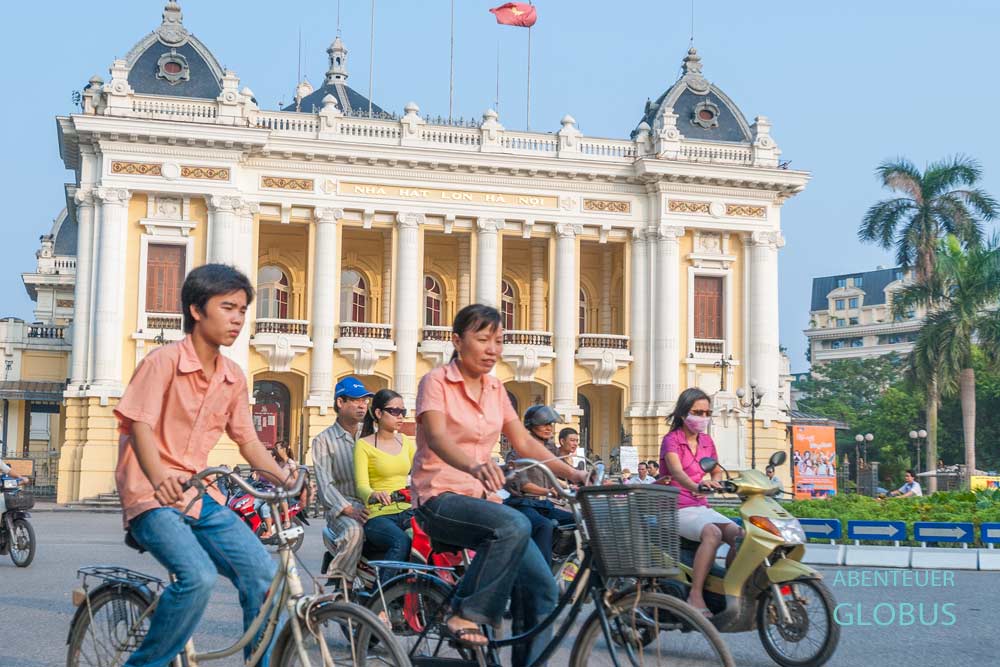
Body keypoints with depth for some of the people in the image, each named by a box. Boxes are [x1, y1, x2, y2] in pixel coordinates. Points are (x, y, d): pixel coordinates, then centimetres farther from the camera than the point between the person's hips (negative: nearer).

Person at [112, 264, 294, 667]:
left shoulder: (233, 377, 8)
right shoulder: (163, 361, -10)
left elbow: (247, 441, 14)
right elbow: (140, 426, -20)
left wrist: (286, 479, -2)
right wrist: (160, 478, -39)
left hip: (200, 496, 6)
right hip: (151, 494, -6)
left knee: (262, 571, -11)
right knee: (198, 577, -28)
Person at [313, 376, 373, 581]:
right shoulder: (323, 440, 6)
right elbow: (325, 484, -5)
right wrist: (348, 509, -21)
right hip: (342, 506, -3)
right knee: (354, 531, -37)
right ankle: (339, 579, -19)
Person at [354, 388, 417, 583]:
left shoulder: (407, 443, 19)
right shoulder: (364, 445, 2)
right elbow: (361, 486, -8)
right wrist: (374, 495, -32)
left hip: (407, 512, 5)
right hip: (378, 515, -4)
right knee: (402, 542, -35)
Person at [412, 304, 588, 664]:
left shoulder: (495, 389, 12)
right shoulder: (436, 382, -8)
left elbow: (524, 442, 9)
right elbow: (437, 438, -25)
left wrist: (572, 474, -5)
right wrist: (473, 466, -46)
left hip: (481, 498, 6)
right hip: (440, 498, -6)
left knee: (541, 586, -11)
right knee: (514, 524, -34)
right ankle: (465, 614, -21)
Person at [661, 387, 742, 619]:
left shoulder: (706, 441, 15)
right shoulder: (672, 440, -7)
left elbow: (717, 471, 25)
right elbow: (676, 471, -26)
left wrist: (716, 482, -1)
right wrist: (696, 487, -47)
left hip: (701, 507, 7)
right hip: (677, 510, -7)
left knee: (739, 535, -19)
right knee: (713, 534, -35)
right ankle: (695, 597, -38)